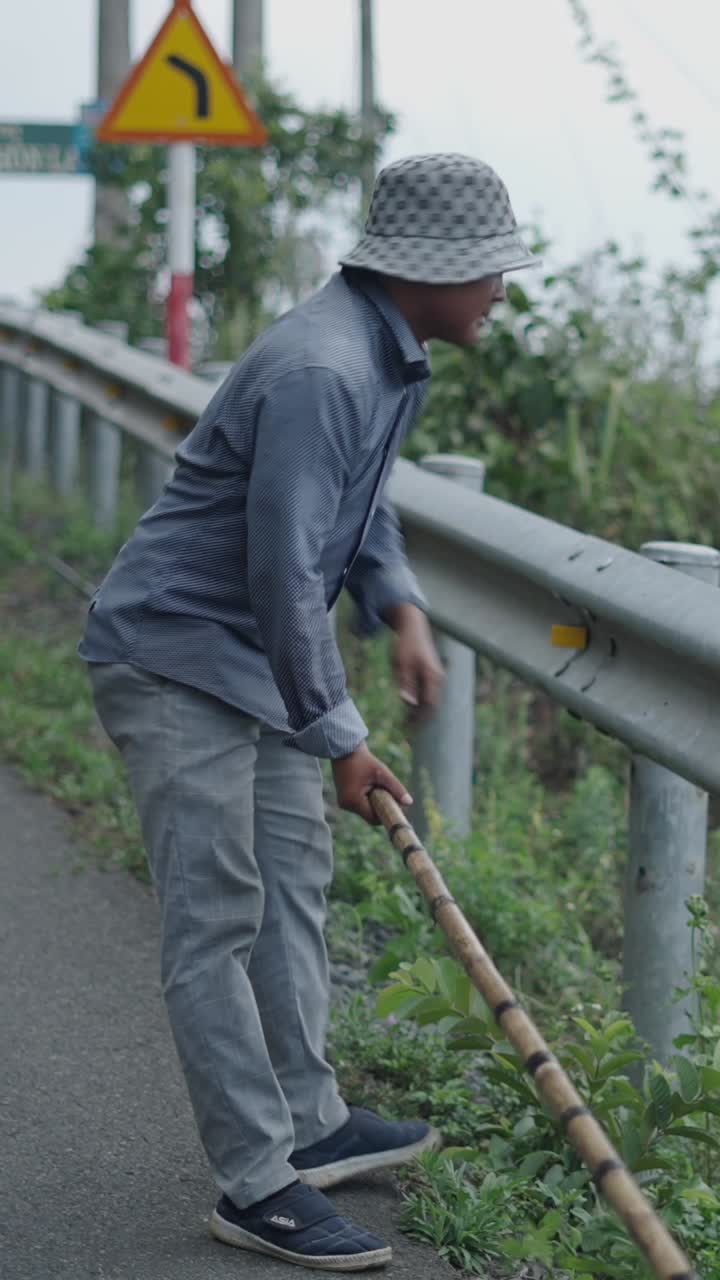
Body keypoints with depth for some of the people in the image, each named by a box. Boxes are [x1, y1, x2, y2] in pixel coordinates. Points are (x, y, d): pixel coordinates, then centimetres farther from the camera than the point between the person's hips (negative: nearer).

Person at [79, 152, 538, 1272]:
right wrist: (341, 737, -22)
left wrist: (402, 607, 3)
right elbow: (285, 574, -29)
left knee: (294, 878, 16)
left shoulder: (395, 357, 6)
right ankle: (258, 1186, 0)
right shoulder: (319, 371, -27)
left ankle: (309, 1124, 29)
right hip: (174, 659, -11)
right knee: (217, 916, -6)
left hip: (259, 663, 11)